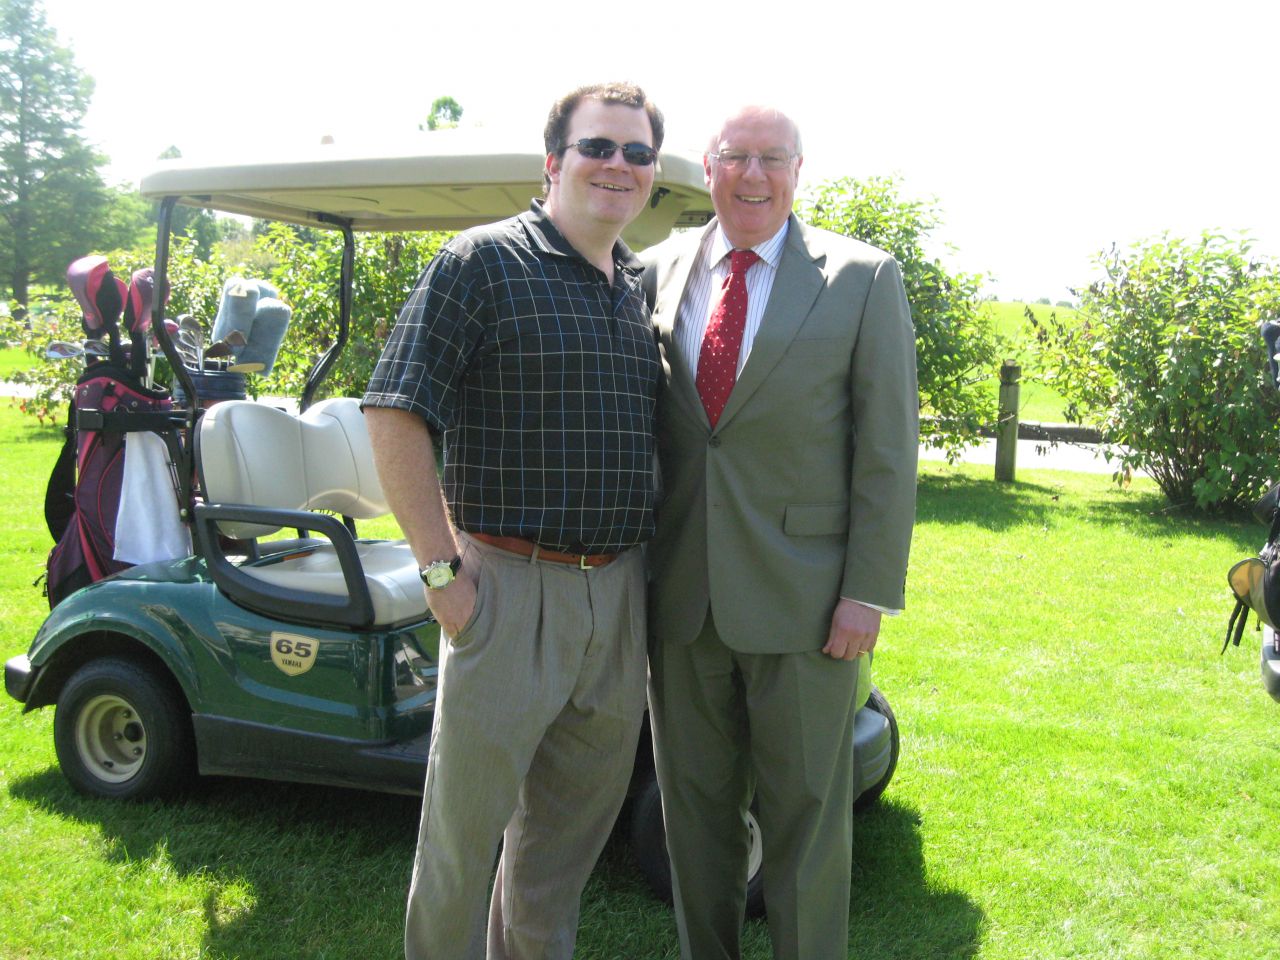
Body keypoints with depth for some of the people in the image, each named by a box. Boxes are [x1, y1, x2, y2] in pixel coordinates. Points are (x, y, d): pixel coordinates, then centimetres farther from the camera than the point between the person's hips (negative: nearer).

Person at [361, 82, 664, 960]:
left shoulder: (641, 286, 13)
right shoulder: (484, 262, -7)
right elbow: (395, 416, -12)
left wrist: (646, 560, 10)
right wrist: (442, 569, -15)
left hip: (619, 589, 6)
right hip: (510, 587, -6)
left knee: (576, 817, 19)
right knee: (466, 818, 6)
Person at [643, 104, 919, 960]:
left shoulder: (863, 279, -2)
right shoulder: (661, 271, 6)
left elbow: (888, 447, -4)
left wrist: (870, 591, -9)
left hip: (802, 599, -3)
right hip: (682, 595, 3)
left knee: (807, 817, 9)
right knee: (695, 807, 16)